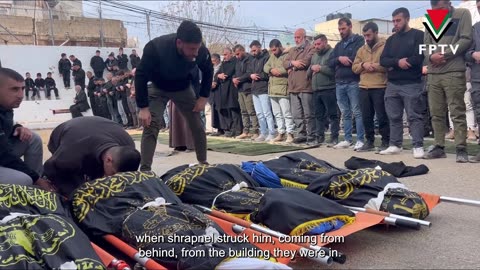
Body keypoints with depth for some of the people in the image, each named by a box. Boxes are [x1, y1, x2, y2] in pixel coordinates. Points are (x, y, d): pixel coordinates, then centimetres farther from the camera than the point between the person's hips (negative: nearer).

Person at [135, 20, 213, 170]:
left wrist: (204, 96, -9)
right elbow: (141, 75, -27)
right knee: (150, 125, -15)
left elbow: (208, 71, -6)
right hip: (158, 88, -2)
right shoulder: (155, 48, -38)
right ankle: (145, 169, -11)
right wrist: (143, 107, -28)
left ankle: (203, 162, 22)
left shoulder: (201, 51, -29)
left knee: (197, 125, 3)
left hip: (184, 88, 3)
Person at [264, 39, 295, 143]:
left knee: (287, 113, -7)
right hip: (272, 89, 8)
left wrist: (278, 71, -12)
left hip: (283, 89, -8)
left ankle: (289, 134, -1)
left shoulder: (287, 55, -7)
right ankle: (281, 133, 19)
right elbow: (265, 67, 13)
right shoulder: (272, 56, 19)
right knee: (277, 114, 12)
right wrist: (271, 70, -8)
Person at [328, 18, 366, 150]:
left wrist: (343, 61, -4)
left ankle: (360, 140, -3)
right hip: (340, 83, 7)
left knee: (357, 112, -6)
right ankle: (348, 140, 15)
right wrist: (339, 59, -8)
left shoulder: (359, 40, 0)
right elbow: (330, 62, 10)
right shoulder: (338, 45, 20)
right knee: (345, 113, 9)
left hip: (353, 82, -6)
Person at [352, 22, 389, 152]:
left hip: (380, 88, -6)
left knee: (382, 117, -2)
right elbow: (354, 68, 13)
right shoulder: (361, 50, 17)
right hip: (364, 88, 6)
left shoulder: (385, 47, -2)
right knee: (366, 117, 9)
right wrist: (363, 65, -6)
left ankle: (386, 142, 9)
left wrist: (376, 66, -17)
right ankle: (369, 142, 19)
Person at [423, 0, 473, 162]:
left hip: (454, 73, -5)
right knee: (436, 113, 6)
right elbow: (426, 44, 15)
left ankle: (461, 149, -2)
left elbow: (466, 40, -4)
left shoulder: (462, 14, 5)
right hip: (433, 74, 5)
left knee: (457, 113, -6)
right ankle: (439, 147, 13)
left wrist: (444, 55, -11)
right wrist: (431, 56, -7)